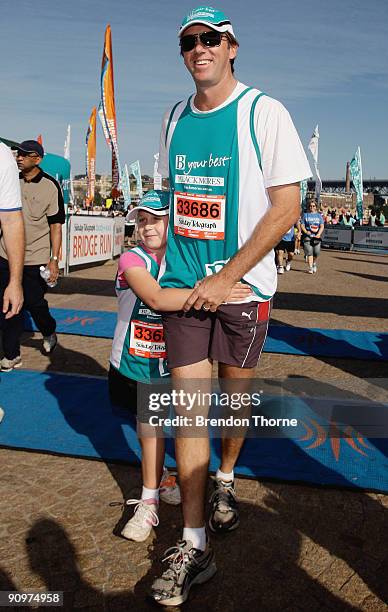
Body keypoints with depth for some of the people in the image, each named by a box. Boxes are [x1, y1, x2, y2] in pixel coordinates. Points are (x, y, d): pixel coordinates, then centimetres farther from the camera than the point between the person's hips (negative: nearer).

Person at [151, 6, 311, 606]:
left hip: (243, 284, -3)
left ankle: (225, 481, 40)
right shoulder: (174, 118, 11)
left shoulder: (264, 112, -5)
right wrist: (158, 254, 9)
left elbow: (286, 207, -11)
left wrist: (228, 276, -16)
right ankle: (193, 546, 7)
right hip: (182, 283, 3)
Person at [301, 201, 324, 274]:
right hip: (308, 236, -1)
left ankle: (314, 264, 26)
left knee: (316, 252, -3)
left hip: (316, 236, 1)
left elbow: (322, 226, 6)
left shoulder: (319, 215, 14)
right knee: (309, 252, -10)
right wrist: (306, 231, -15)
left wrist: (319, 234, -11)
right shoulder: (305, 215, 11)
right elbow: (302, 225, 4)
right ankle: (310, 268, -8)